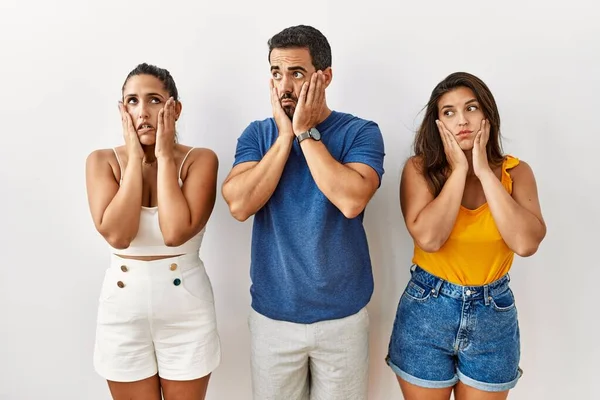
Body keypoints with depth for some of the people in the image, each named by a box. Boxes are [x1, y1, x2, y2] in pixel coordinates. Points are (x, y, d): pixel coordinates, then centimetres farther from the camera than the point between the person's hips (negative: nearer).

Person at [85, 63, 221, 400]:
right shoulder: (103, 161, -4)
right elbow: (116, 234, -19)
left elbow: (176, 232, -24)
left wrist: (164, 156, -18)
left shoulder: (200, 159, -9)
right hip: (124, 309, 2)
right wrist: (135, 158, -16)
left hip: (186, 309, -1)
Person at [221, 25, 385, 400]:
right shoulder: (258, 134, -1)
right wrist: (285, 136, -16)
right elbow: (239, 205, -16)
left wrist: (306, 133, -18)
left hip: (343, 316, -1)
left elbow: (351, 202, -25)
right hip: (272, 315, 2)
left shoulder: (360, 132, -8)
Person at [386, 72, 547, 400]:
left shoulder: (515, 172, -4)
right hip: (427, 311, -1)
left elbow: (526, 243, -19)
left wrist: (484, 172, -18)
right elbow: (428, 238, -23)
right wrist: (459, 170, -19)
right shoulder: (420, 168, -9)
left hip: (494, 314, 2)